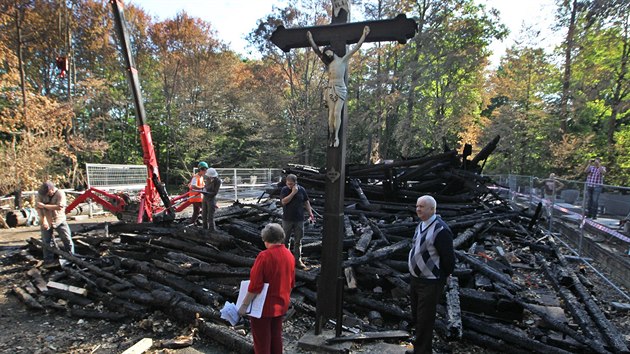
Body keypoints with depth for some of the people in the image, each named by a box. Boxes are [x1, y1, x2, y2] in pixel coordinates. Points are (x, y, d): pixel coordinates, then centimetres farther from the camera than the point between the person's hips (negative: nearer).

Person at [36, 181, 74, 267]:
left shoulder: (60, 193, -15)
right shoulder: (40, 193, -6)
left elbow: (59, 207, -25)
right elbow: (38, 207, -10)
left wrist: (44, 205, -22)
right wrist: (43, 220, -19)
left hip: (59, 221, -2)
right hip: (46, 221, 2)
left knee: (67, 239, -1)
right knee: (46, 242, 8)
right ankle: (49, 261, 19)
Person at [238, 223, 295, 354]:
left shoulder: (264, 256, -24)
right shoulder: (289, 255, -3)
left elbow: (255, 285, -23)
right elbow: (291, 283, 9)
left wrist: (244, 305, -13)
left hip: (264, 307, -6)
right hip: (281, 305, 6)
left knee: (262, 341, 11)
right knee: (276, 337, 22)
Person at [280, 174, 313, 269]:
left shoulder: (302, 190, 0)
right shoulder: (284, 190, -5)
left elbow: (306, 202, 8)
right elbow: (284, 201, -19)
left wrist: (310, 213, 2)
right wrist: (293, 192, -22)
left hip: (299, 219, 1)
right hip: (287, 219, -1)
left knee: (298, 241, 7)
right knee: (284, 240, 10)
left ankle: (298, 260, 16)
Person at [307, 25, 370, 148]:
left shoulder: (343, 60, 8)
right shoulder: (327, 62, 17)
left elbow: (356, 47, 5)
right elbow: (316, 50, 23)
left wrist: (364, 34, 2)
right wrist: (310, 38, 25)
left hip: (340, 89, -3)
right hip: (330, 89, 3)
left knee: (337, 113, -13)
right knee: (331, 113, -4)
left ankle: (336, 136, -10)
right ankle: (331, 135, -4)